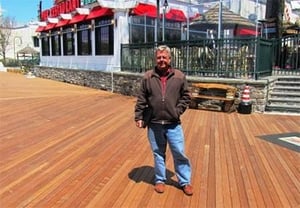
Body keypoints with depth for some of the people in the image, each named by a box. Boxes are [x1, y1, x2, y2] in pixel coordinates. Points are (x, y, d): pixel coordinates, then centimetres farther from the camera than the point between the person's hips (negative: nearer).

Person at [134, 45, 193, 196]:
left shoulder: (179, 76, -1)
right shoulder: (148, 77, -1)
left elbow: (186, 97, 6)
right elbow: (141, 99, 2)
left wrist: (178, 111, -6)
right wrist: (138, 117, -3)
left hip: (173, 124, 0)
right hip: (154, 124, 0)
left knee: (179, 153, 6)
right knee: (158, 154, 14)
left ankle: (185, 182, 25)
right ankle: (160, 180, 32)